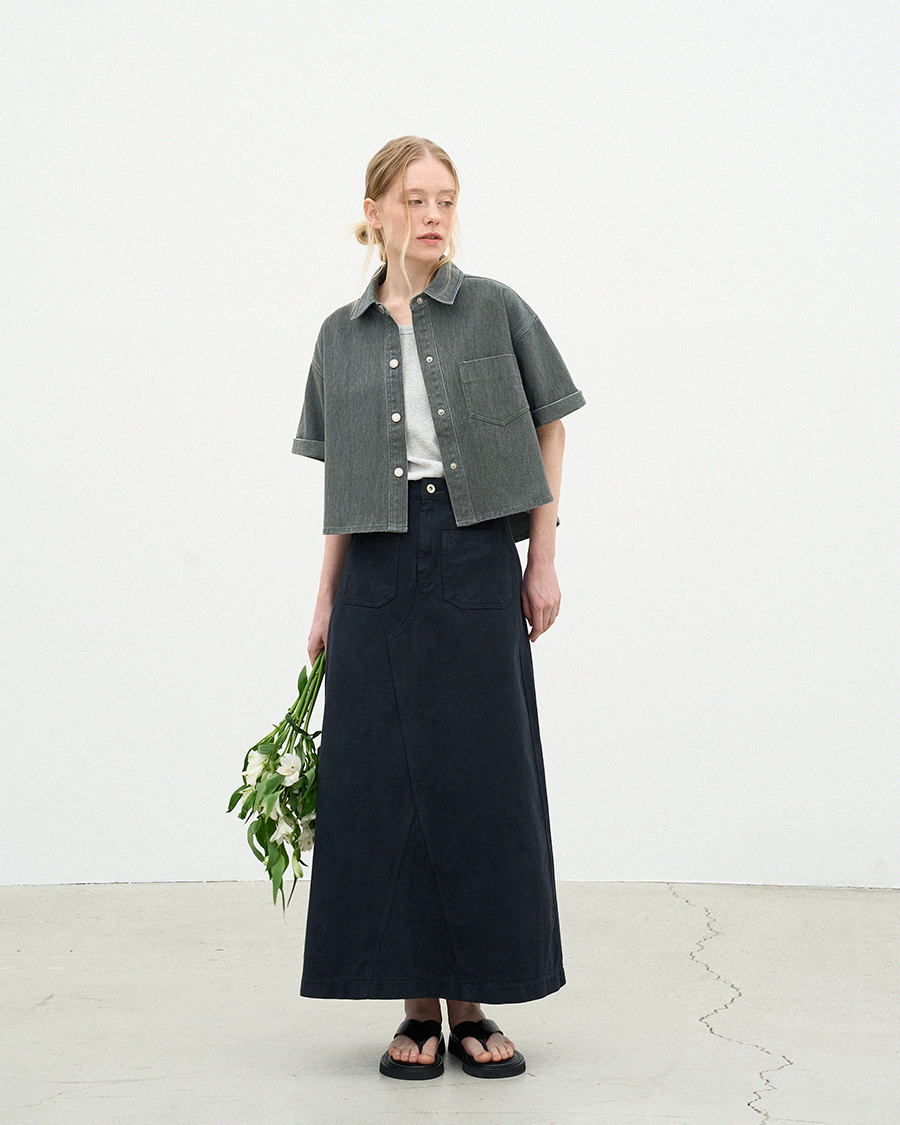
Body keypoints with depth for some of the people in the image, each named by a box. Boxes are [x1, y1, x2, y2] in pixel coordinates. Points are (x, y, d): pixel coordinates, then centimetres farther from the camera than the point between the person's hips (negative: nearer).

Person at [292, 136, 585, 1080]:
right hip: (380, 568, 2)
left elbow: (549, 429, 6)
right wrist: (326, 600, 9)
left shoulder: (495, 310, 2)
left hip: (476, 557, -2)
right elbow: (339, 485, 12)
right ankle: (417, 1007, 11)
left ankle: (473, 1004, 11)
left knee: (484, 780, 0)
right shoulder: (342, 335, 9)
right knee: (384, 783, 1)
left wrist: (543, 561, 0)